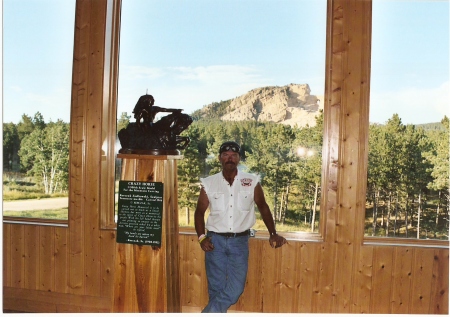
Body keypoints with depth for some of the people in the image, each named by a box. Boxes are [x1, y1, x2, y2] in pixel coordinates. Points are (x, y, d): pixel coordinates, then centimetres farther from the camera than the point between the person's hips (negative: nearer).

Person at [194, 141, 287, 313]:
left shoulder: (252, 182, -3)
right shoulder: (209, 183, -2)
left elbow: (263, 207, 7)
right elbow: (199, 211, 7)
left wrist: (273, 233, 1)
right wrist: (201, 237, -5)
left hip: (239, 241, 0)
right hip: (216, 241, 0)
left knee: (235, 288, -4)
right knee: (216, 289, 6)